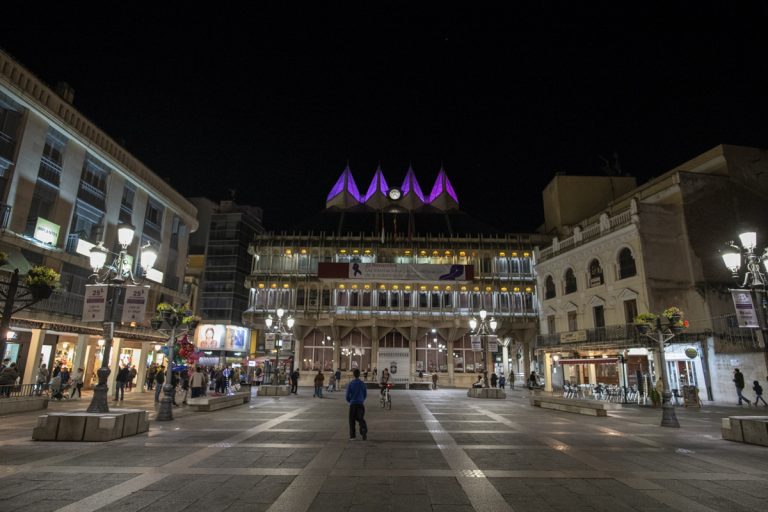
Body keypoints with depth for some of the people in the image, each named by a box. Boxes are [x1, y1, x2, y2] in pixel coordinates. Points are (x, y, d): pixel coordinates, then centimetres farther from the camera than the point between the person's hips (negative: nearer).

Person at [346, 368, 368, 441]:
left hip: (352, 404, -1)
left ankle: (352, 436, 14)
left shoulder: (350, 384, -6)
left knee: (352, 420, 11)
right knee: (361, 419, 7)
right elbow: (365, 394, 7)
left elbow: (347, 395, -4)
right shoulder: (363, 384, 0)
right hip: (361, 404, 1)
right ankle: (364, 432, -15)